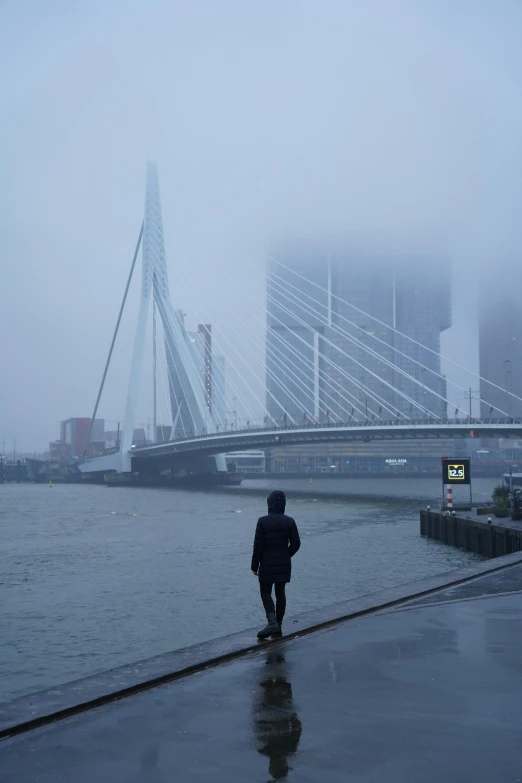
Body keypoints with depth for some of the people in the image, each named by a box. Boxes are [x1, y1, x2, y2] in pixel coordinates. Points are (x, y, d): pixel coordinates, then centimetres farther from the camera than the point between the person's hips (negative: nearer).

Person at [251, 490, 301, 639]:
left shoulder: (263, 521, -12)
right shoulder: (289, 522, -3)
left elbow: (258, 545, -11)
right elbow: (296, 543, -1)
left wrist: (254, 565, -3)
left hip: (267, 565, -3)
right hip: (284, 565, 3)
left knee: (265, 593, 5)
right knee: (280, 593, 12)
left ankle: (272, 622, -13)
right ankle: (279, 625, 17)